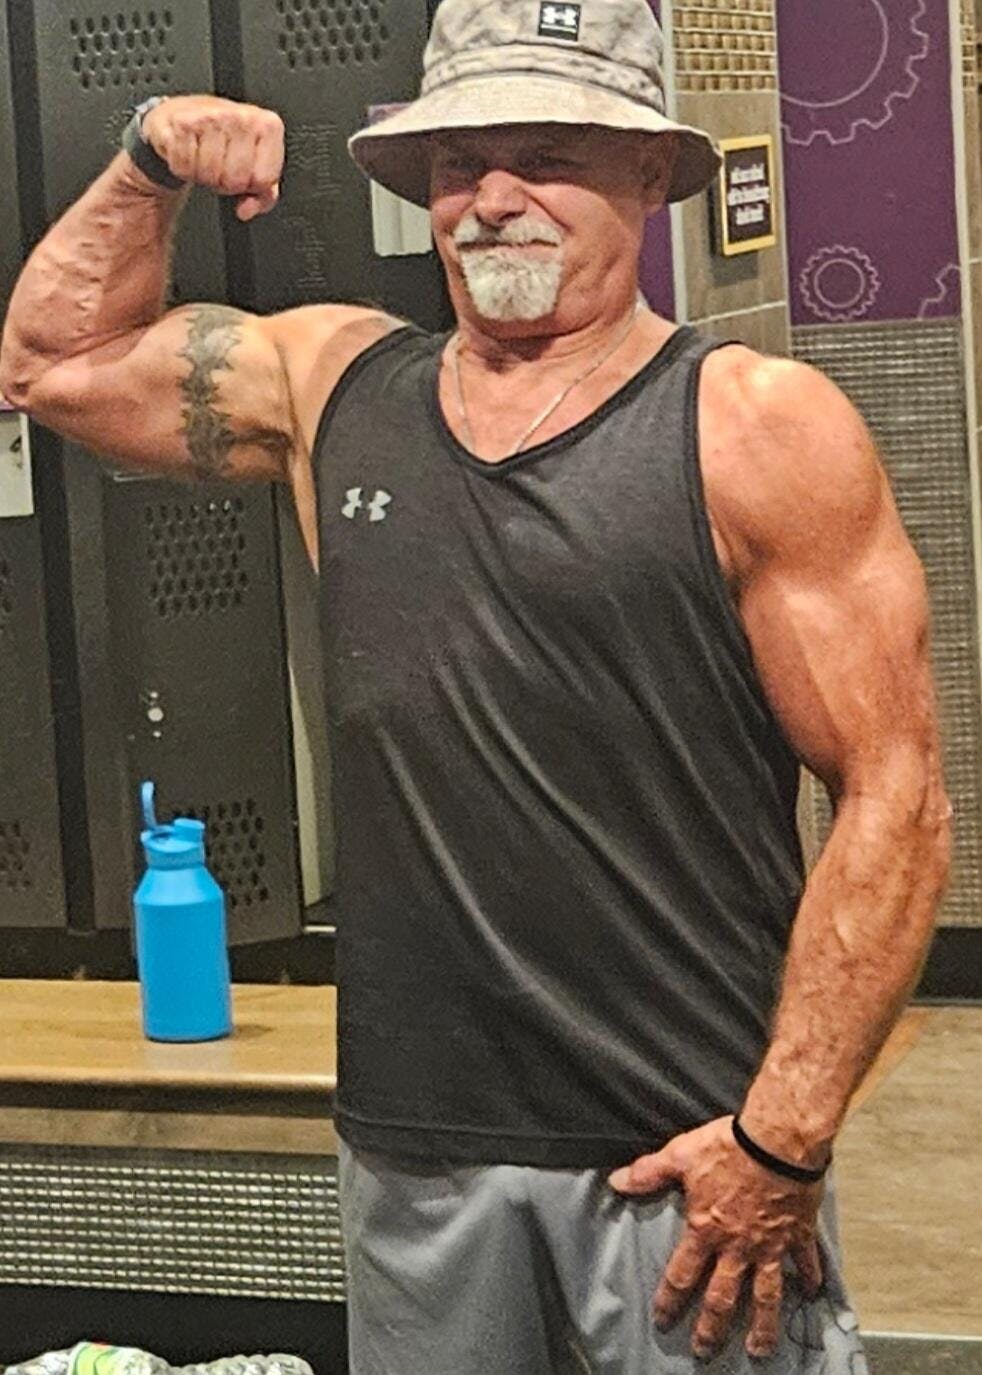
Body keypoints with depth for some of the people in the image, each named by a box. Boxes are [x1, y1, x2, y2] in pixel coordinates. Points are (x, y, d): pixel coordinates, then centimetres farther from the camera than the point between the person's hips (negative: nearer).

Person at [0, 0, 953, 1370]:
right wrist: (152, 163, 8)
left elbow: (894, 801, -9)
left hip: (682, 1155, -4)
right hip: (415, 1151, 5)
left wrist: (783, 1136, -14)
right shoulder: (338, 383, 9)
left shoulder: (759, 428, -7)